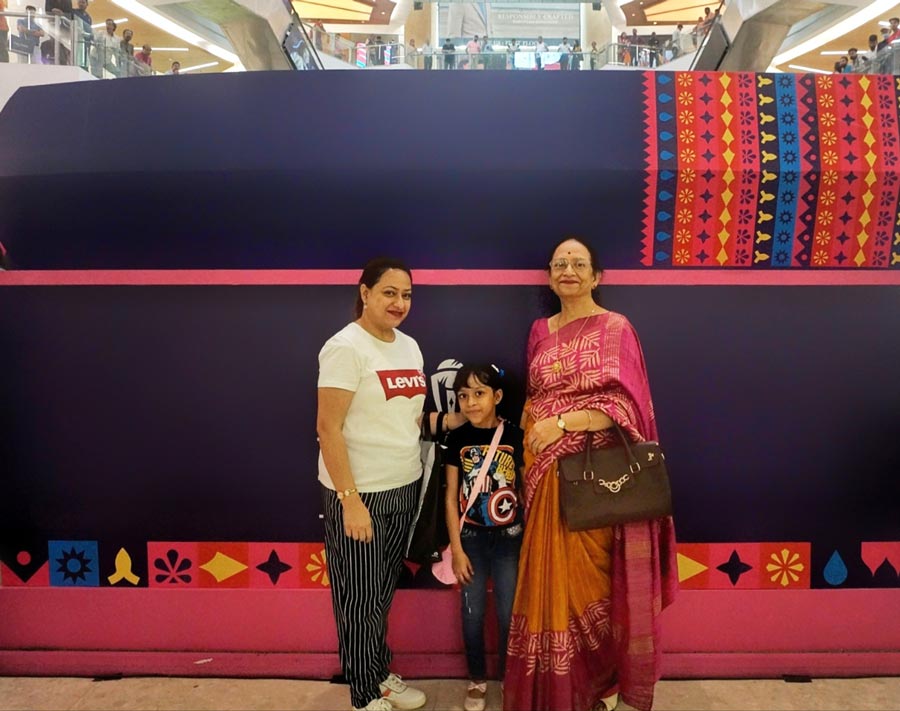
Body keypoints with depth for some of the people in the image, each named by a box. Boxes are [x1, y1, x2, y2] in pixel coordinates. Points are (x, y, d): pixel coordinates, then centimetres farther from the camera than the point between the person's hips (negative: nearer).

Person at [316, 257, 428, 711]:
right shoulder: (346, 347, -15)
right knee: (360, 598, 7)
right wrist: (350, 499, -21)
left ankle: (382, 673, 38)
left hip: (403, 487, 7)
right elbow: (327, 428, -18)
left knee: (384, 592, 20)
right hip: (358, 493, -7)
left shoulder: (409, 346, 8)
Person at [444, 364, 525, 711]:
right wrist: (456, 549, -4)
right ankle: (477, 679, 29)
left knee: (509, 613, 6)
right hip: (471, 539, 1)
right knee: (472, 613, 9)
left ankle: (510, 677, 29)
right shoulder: (457, 439, -5)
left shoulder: (515, 436, -8)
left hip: (509, 539, -1)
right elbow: (451, 497, -2)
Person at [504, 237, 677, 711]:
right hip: (547, 474, 5)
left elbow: (624, 403, -13)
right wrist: (528, 458, 9)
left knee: (589, 578, 3)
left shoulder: (614, 328, -5)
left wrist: (560, 422, -22)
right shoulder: (540, 331, 12)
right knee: (550, 578, 10)